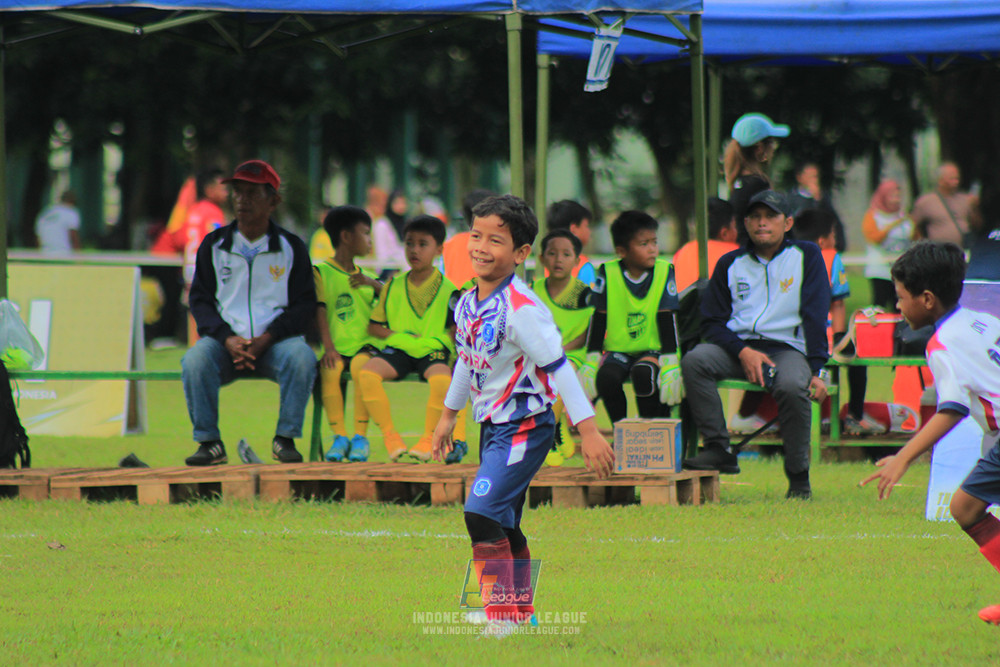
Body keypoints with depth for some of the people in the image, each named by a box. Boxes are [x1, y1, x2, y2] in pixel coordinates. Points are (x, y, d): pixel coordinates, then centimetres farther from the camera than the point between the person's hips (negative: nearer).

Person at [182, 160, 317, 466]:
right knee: (195, 361, -31)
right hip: (225, 340, 1)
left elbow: (304, 305, 5)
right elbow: (200, 300, 8)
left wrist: (267, 339, -12)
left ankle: (285, 438, -19)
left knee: (302, 357, -34)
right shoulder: (214, 245, 11)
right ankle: (209, 442, -20)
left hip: (275, 340, -1)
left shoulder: (291, 248, 8)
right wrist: (227, 338, -12)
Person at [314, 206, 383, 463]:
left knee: (360, 365, -31)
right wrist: (328, 347, -17)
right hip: (337, 345, -2)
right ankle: (339, 436, -26)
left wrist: (374, 284, 1)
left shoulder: (366, 277, 22)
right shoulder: (321, 272, 7)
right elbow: (320, 310, -4)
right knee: (330, 370, -33)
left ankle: (360, 437, -26)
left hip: (364, 344, 2)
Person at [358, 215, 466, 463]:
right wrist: (395, 336, -2)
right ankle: (390, 436, -16)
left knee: (442, 380, -37)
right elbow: (374, 325, 15)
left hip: (433, 350, -3)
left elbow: (455, 333, 7)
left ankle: (428, 439, -16)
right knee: (367, 374, -27)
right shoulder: (394, 286, 12)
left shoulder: (447, 289, 4)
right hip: (397, 349, 3)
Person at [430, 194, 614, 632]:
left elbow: (559, 368, -21)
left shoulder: (521, 310, -22)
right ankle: (522, 613, 27)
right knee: (503, 526, 15)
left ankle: (503, 619, -14)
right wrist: (448, 414, 30)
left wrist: (588, 431, -22)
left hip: (525, 427, -9)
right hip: (494, 426, 9)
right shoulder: (467, 304, 4)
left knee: (482, 514, -18)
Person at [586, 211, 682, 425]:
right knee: (606, 377, -29)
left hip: (652, 350, -1)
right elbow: (598, 319, -3)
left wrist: (670, 364, -15)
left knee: (643, 373, -32)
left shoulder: (664, 271, -5)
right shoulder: (608, 273, -5)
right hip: (617, 349, 1)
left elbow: (667, 319, -7)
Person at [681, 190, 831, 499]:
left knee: (792, 387, -36)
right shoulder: (731, 264, 14)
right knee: (694, 361, -28)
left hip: (787, 348, -3)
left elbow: (815, 317, 1)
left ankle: (798, 478, -20)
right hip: (737, 345, 3)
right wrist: (742, 352, -11)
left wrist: (815, 370, -11)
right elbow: (712, 322, 9)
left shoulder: (806, 257, 8)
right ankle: (718, 448, -25)